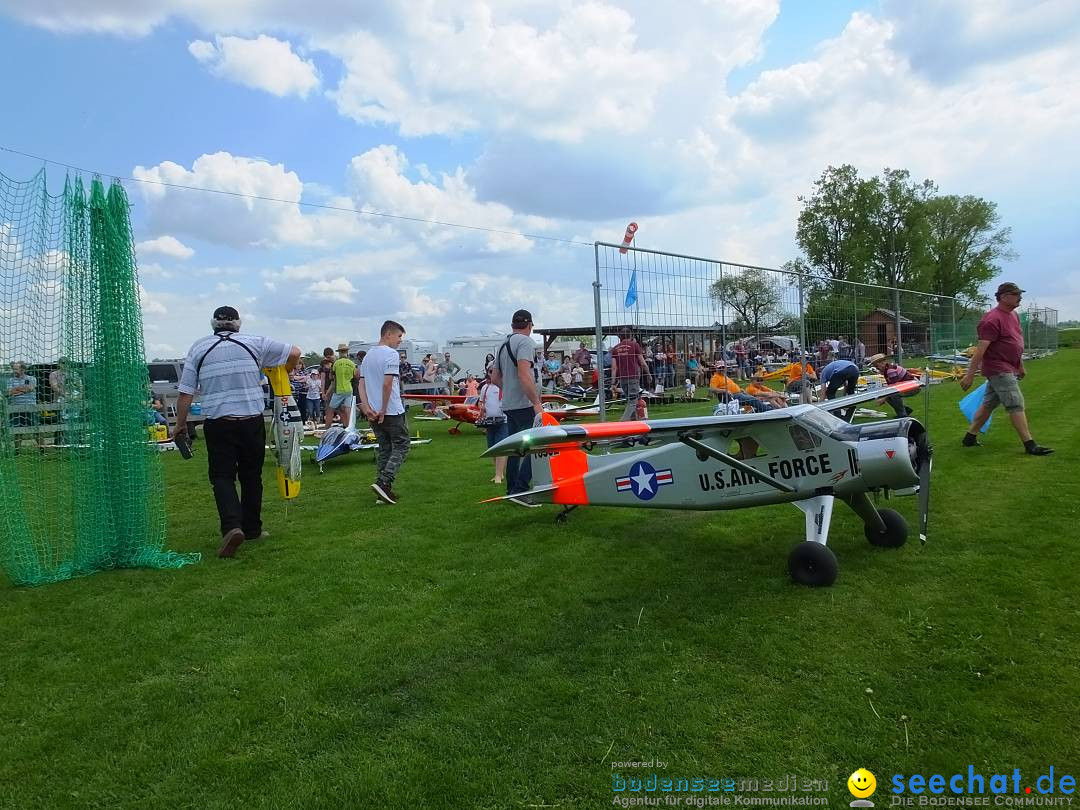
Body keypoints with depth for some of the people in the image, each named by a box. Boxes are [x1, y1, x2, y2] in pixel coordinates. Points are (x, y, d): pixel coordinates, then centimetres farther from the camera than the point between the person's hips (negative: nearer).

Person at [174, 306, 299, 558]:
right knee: (251, 476, 13)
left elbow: (186, 392, 1)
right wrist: (285, 373, 24)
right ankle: (252, 529, 22)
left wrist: (180, 424, 12)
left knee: (222, 476, 3)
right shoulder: (254, 343, 4)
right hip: (252, 421, 1)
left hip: (218, 424, -1)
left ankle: (232, 526, -18)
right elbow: (294, 352, 4)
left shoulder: (198, 348, 4)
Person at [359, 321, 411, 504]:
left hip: (374, 413, 8)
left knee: (384, 449, 13)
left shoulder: (368, 355, 15)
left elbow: (361, 384, 10)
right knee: (401, 447, 1)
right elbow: (387, 384, -19)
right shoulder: (391, 354, -11)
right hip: (393, 411, -8)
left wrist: (366, 407, 1)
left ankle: (383, 490, 13)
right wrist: (384, 410, -14)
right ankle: (383, 482, -13)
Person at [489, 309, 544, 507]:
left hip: (509, 405, 9)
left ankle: (512, 490, 20)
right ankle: (520, 490, -14)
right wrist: (537, 403, -23)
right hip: (524, 405, -9)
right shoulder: (525, 342, -10)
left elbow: (495, 378, 21)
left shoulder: (503, 345, 17)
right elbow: (524, 374, -23)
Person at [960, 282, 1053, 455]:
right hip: (999, 370, -10)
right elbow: (980, 349, -22)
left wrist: (1021, 365, 27)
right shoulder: (993, 319, -17)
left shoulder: (1013, 315, 13)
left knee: (988, 404, 13)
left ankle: (970, 437, 20)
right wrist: (970, 375, -24)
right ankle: (1030, 445, -4)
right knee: (1016, 406, -8)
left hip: (1009, 369, 10)